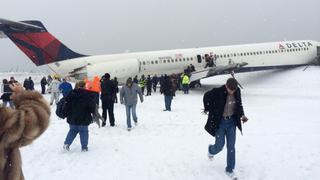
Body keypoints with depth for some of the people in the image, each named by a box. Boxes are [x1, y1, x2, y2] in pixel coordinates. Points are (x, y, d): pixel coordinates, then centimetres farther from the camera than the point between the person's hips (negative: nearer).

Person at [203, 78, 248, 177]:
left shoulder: (237, 92, -8)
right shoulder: (217, 92, -22)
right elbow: (206, 96, -3)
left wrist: (242, 115, 0)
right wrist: (208, 109, 1)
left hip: (231, 122, 3)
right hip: (220, 122, -3)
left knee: (231, 146, 4)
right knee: (220, 145, 3)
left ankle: (230, 169, 18)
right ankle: (211, 150, 41)